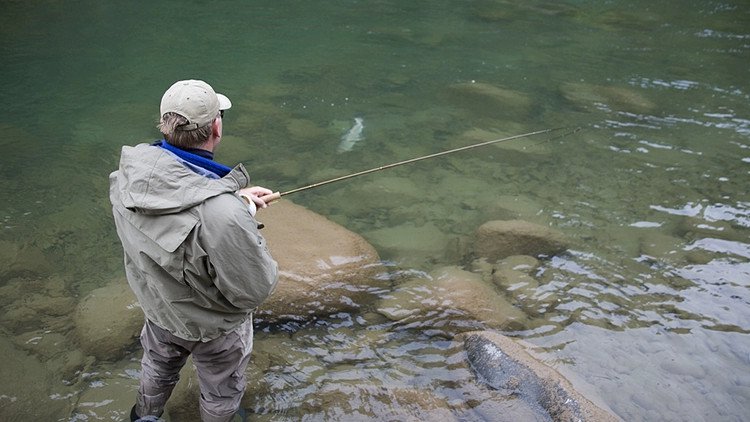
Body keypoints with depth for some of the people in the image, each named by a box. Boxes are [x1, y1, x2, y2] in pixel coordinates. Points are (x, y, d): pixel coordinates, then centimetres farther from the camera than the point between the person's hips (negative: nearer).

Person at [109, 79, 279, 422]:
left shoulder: (128, 172, -23)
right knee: (221, 393, 27)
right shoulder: (223, 215, -44)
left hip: (156, 303, 6)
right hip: (211, 327, -6)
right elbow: (255, 290, -29)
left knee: (158, 366, 37)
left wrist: (233, 197, -6)